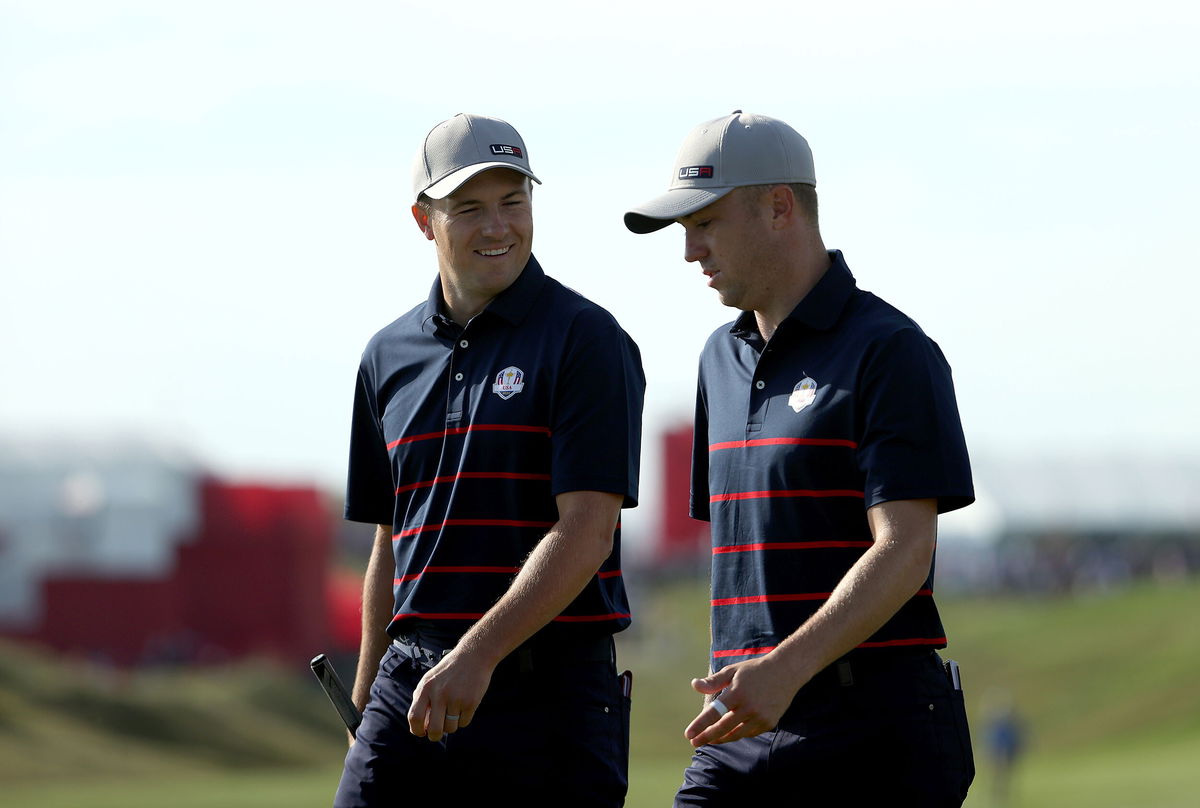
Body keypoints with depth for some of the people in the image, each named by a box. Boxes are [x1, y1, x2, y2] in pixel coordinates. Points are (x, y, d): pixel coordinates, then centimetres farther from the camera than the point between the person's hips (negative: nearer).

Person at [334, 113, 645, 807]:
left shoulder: (586, 340, -3)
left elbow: (586, 532, -11)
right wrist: (364, 706, 18)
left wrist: (480, 653, -21)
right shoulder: (389, 357, 15)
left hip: (550, 693, -5)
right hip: (412, 686, 5)